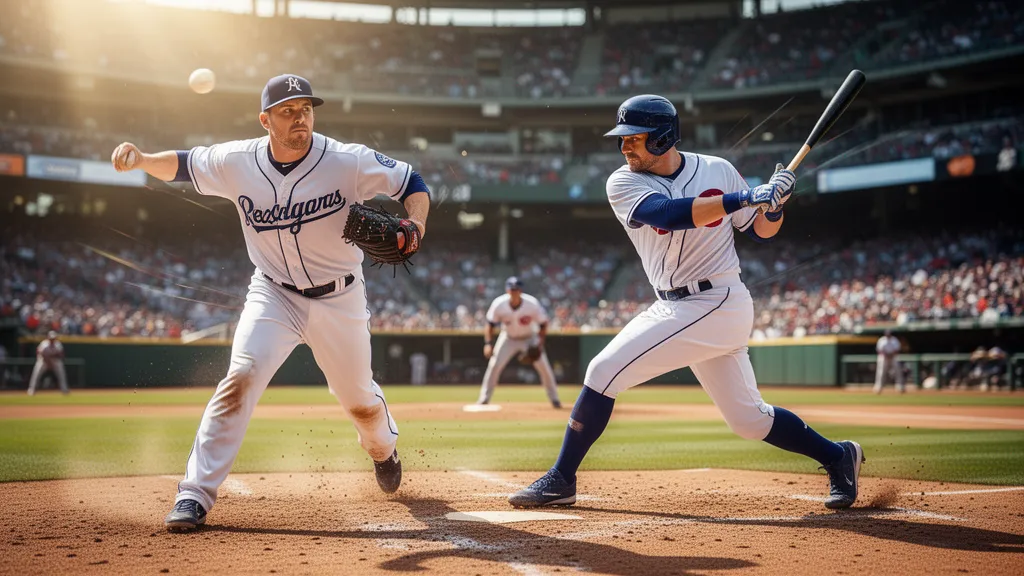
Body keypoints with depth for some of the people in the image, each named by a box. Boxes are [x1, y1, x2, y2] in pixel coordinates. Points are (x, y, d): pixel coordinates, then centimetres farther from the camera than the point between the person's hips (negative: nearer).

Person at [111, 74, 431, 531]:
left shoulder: (350, 162, -18)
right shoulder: (237, 162, -12)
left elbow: (413, 184, -8)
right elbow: (183, 165, 3)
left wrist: (413, 227, -28)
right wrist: (140, 159, -18)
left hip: (339, 300, 0)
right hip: (273, 294, 0)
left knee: (359, 400, 14)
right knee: (241, 377, -22)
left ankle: (384, 450, 52)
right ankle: (195, 494, -15)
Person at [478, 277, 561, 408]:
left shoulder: (532, 304, -26)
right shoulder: (499, 304, -24)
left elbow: (543, 324, -13)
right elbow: (490, 325, -11)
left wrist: (540, 345, -21)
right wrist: (488, 343, -24)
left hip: (529, 338, 0)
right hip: (508, 338, 0)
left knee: (544, 367, -8)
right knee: (494, 365, -12)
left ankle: (554, 398, 9)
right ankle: (484, 398, -1)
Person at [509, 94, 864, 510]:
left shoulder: (717, 171, -3)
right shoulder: (624, 184, -1)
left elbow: (761, 231, 7)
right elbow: (670, 214, -20)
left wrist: (774, 203, -14)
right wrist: (744, 198, -28)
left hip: (716, 304, -5)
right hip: (676, 309, 5)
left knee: (604, 371, -14)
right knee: (747, 418, 12)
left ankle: (561, 479, -3)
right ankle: (838, 455, 31)